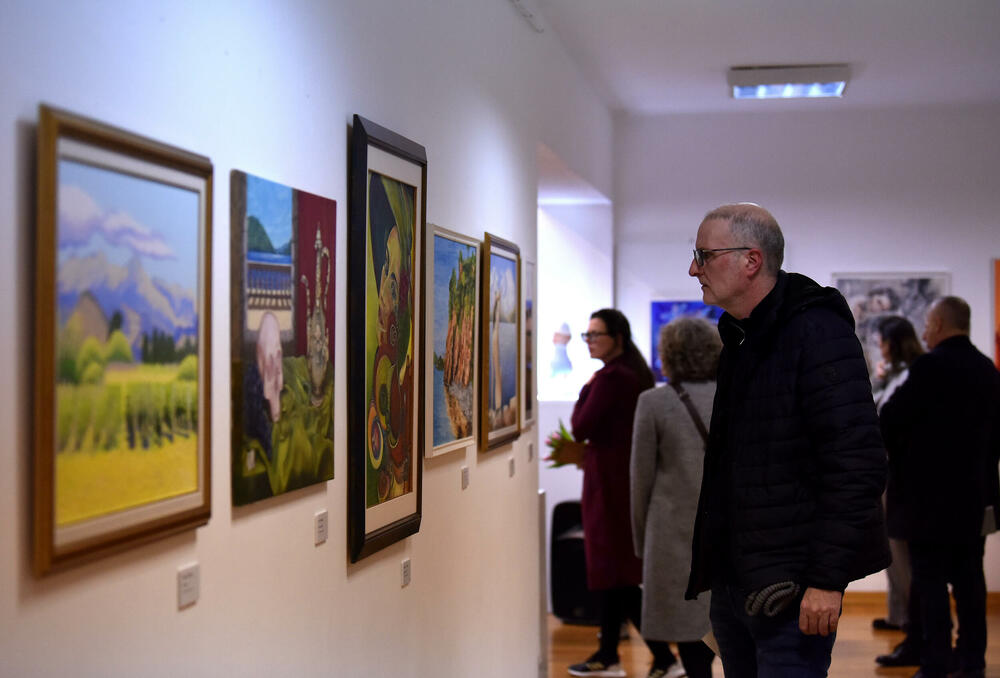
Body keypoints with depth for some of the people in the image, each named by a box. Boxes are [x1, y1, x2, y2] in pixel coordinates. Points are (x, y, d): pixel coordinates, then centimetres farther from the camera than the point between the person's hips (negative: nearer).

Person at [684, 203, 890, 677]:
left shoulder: (816, 332, -14)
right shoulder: (737, 336, 14)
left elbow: (858, 464, -20)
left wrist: (827, 579, -22)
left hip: (790, 587, -9)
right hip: (732, 582, 9)